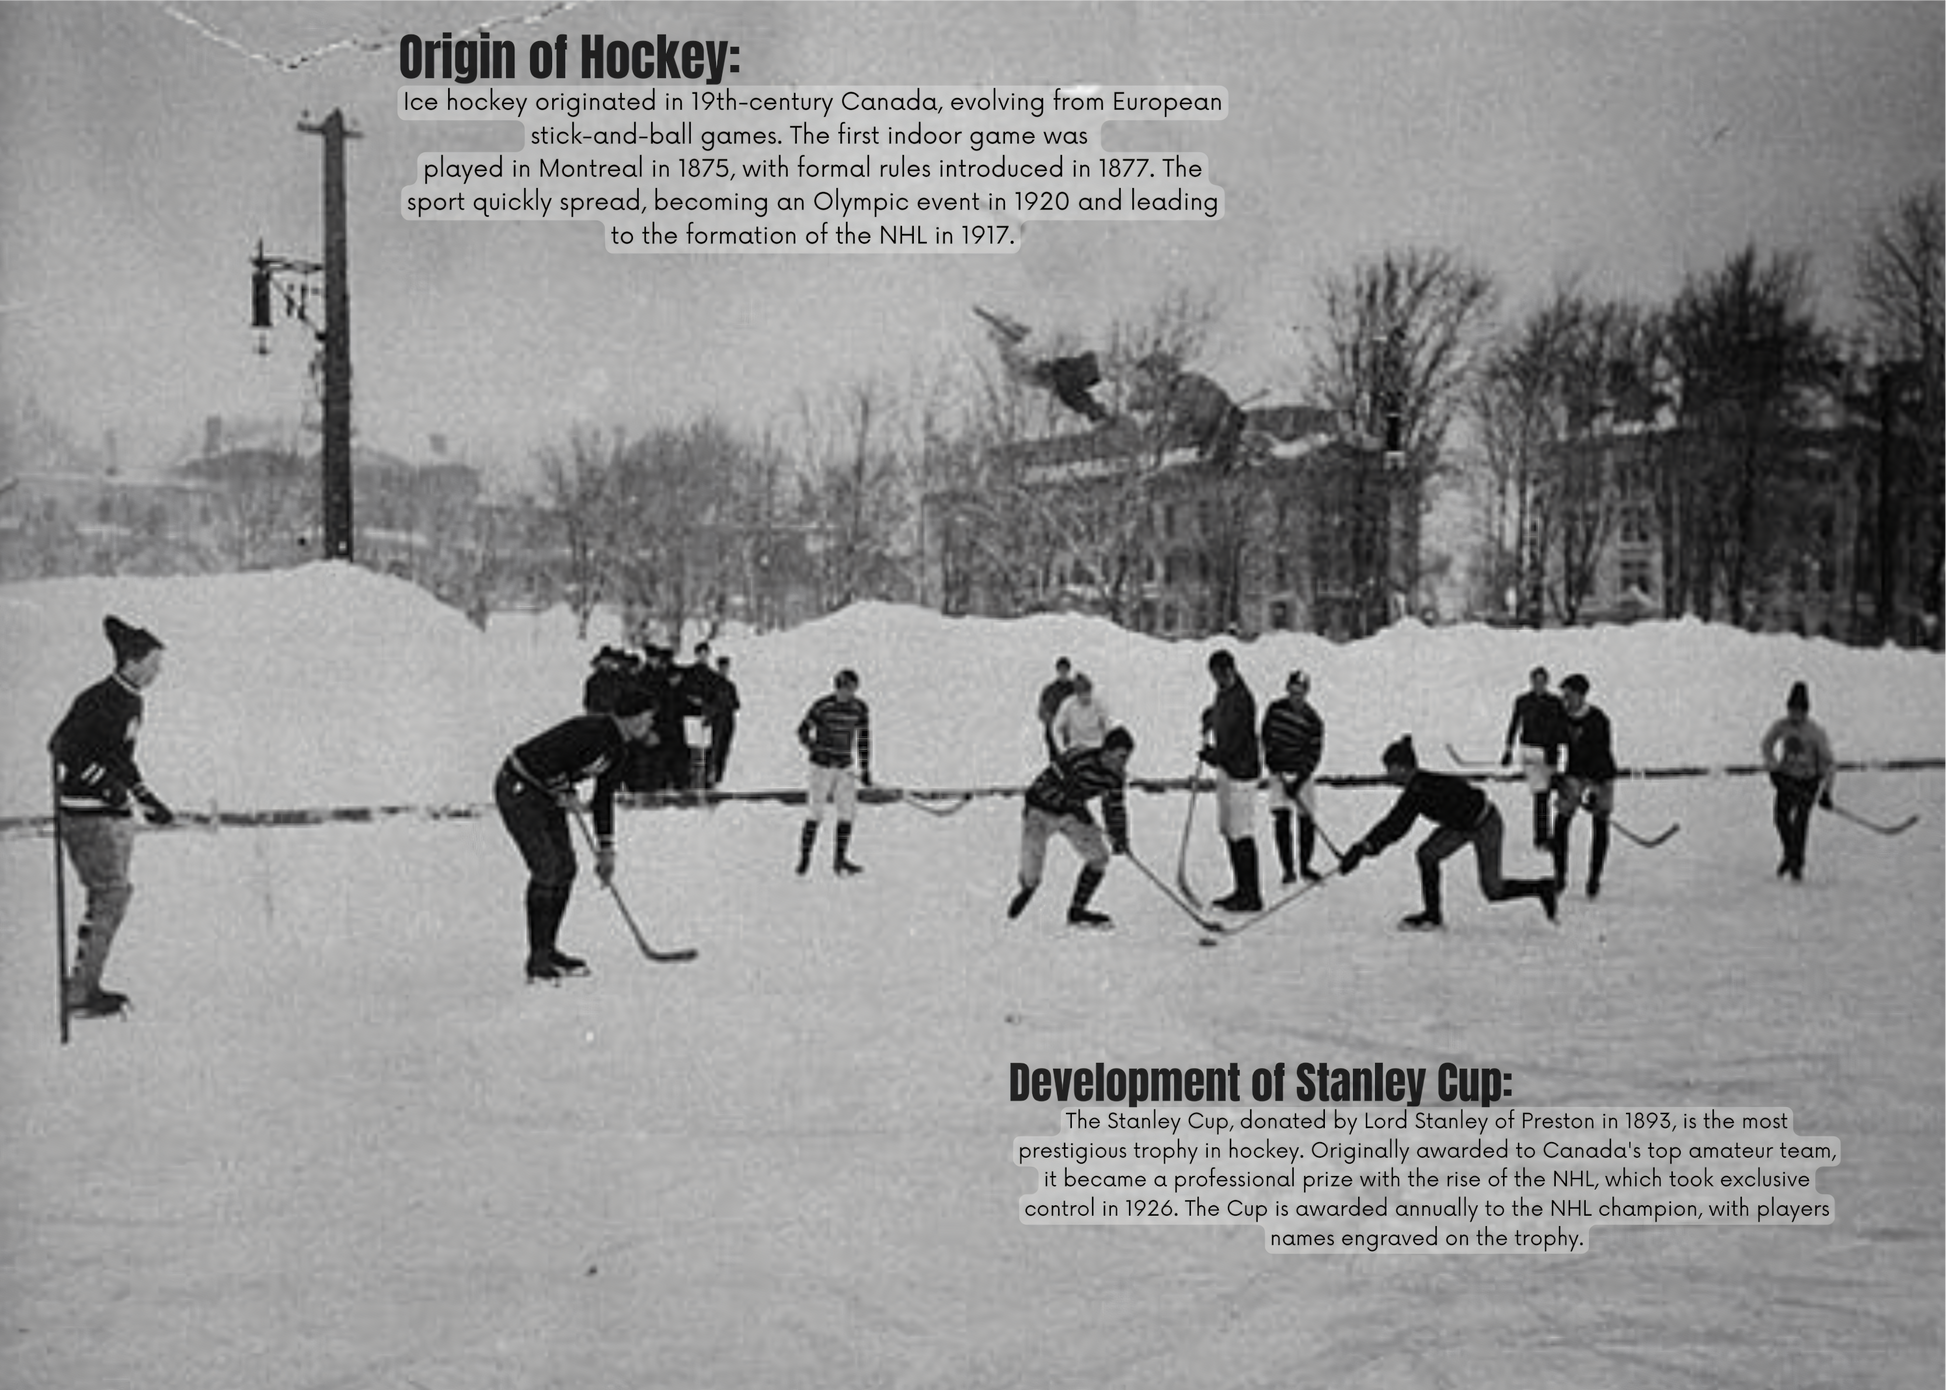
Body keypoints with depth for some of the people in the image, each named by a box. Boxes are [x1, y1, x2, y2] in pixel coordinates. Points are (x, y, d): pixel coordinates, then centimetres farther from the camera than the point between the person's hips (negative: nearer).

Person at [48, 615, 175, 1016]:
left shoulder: (132, 701, 12)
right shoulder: (96, 701, -16)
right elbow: (61, 747, -20)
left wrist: (148, 799, 21)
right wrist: (104, 782, -26)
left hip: (117, 811, 9)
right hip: (86, 813, -9)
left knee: (109, 898, 11)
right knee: (111, 896, -10)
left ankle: (86, 985, 20)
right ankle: (79, 992, -6)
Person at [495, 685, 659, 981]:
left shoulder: (619, 751, 4)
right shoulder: (591, 731, -26)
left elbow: (604, 799, 14)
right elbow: (543, 759, -29)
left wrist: (606, 849, 15)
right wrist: (566, 794, -16)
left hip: (547, 794, 10)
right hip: (517, 787, -10)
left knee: (566, 868, 6)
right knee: (547, 867, -14)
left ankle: (547, 950, 18)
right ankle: (537, 958, -8)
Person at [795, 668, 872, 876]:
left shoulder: (860, 709, 1)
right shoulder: (821, 705, -11)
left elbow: (863, 738, 9)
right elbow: (802, 731, -5)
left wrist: (865, 770, 8)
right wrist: (816, 750, -21)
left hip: (845, 768, 4)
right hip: (821, 766, -4)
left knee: (847, 813, 0)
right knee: (814, 814, -3)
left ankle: (840, 860, 8)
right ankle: (804, 858, 9)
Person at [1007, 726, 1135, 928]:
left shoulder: (1116, 775, -10)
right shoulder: (1078, 761, -32)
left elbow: (1114, 806, 5)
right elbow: (1043, 786, -29)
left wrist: (1119, 837, -5)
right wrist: (1073, 806, -33)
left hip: (1072, 813, 6)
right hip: (1041, 810, -6)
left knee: (1099, 857, -8)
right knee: (1031, 878, -11)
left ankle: (1077, 911, 9)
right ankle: (1026, 891, 28)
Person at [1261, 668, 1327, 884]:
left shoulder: (1313, 721, -12)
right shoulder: (1275, 709, -5)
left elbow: (1314, 755, -11)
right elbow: (1266, 735, 10)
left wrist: (1299, 781, -19)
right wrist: (1271, 758, -3)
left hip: (1301, 773, -1)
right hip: (1278, 771, 1)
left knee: (1307, 821, -1)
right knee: (1281, 818, -11)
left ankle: (1305, 866, 18)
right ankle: (1288, 869, -5)